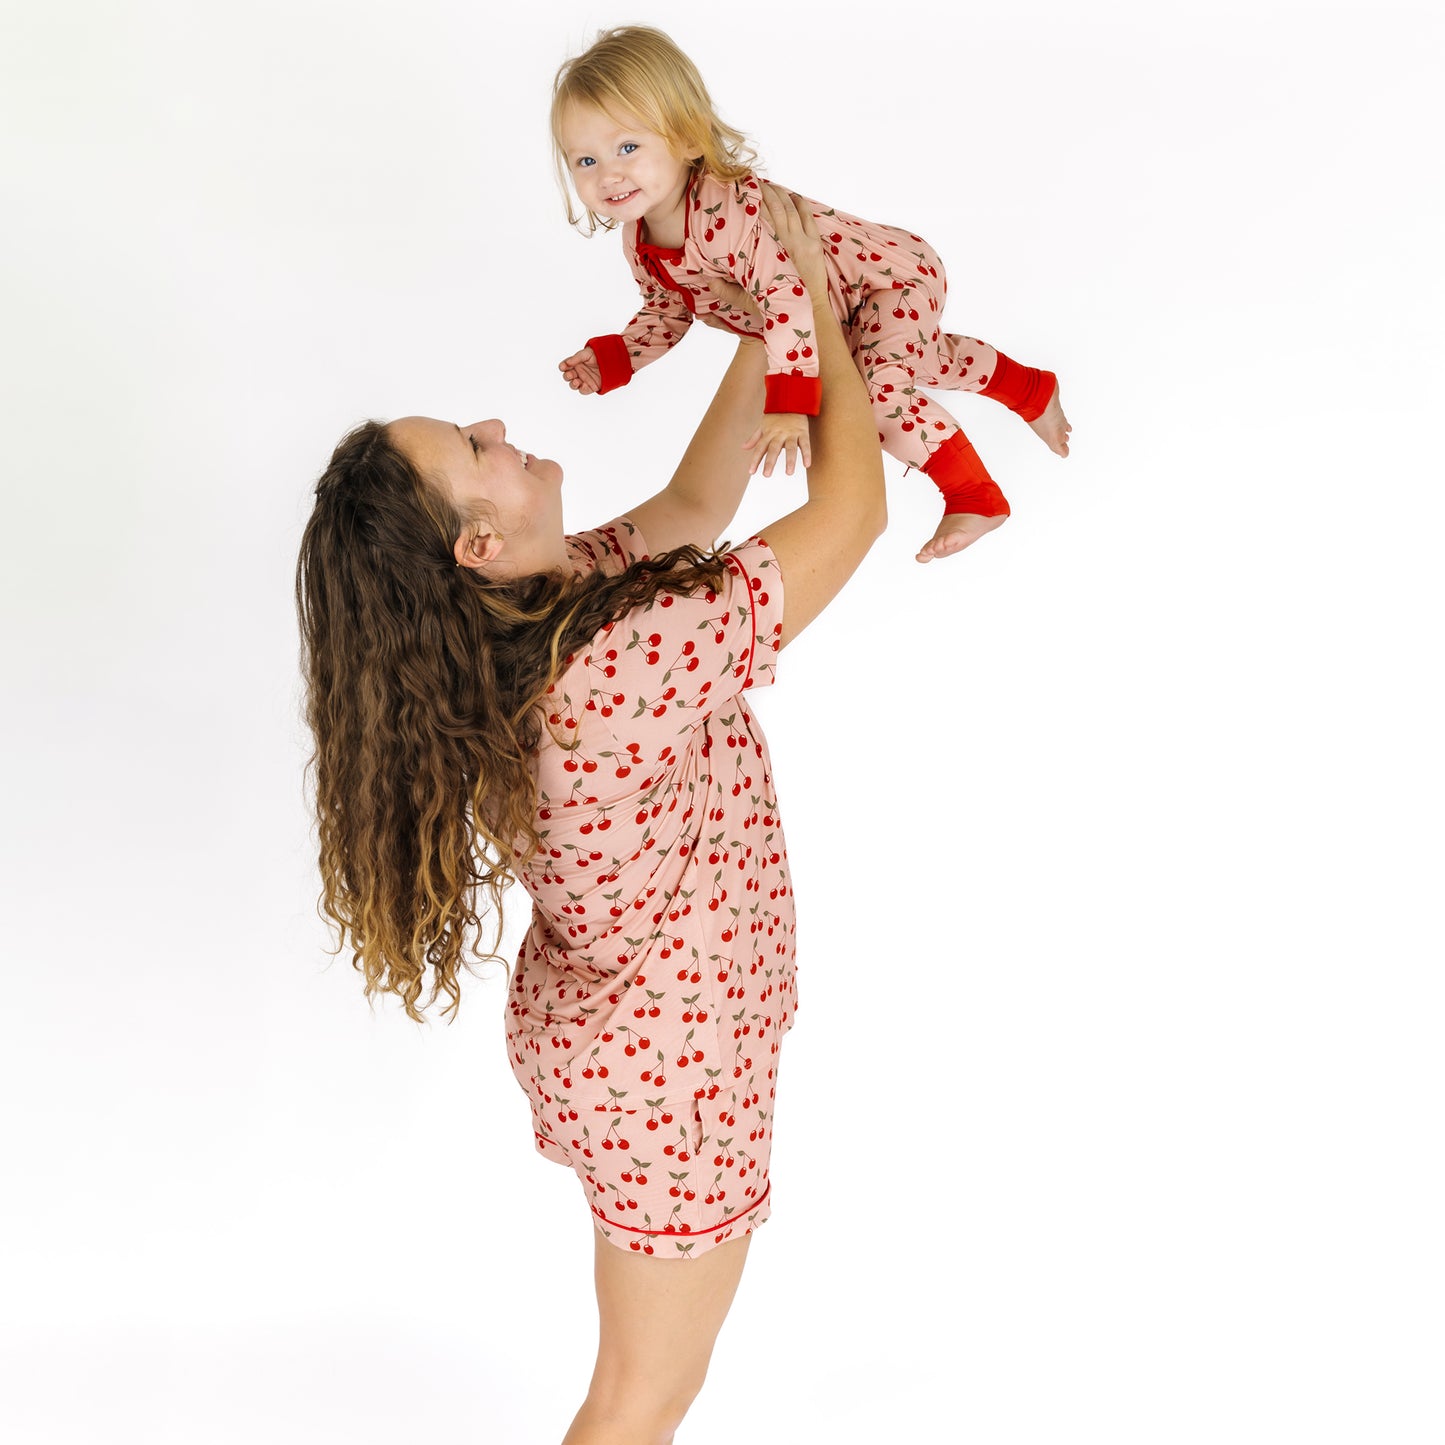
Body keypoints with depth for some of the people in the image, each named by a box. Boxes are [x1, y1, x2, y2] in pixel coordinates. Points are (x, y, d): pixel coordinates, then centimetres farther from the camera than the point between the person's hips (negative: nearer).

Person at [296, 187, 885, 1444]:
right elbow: (853, 507, -24)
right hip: (671, 1070, -8)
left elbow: (694, 509, 5)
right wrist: (818, 305, -12)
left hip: (590, 1022, 8)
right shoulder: (638, 658, -35)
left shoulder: (509, 624, -9)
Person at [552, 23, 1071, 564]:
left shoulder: (728, 208, -42)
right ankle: (1031, 388, 57)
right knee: (922, 359, 31)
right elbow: (666, 313, 3)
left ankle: (976, 498, -12)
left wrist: (789, 402, -52)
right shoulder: (637, 242, -14)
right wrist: (609, 359, -13)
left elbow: (788, 294, -48)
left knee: (878, 388, -31)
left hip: (895, 275, -9)